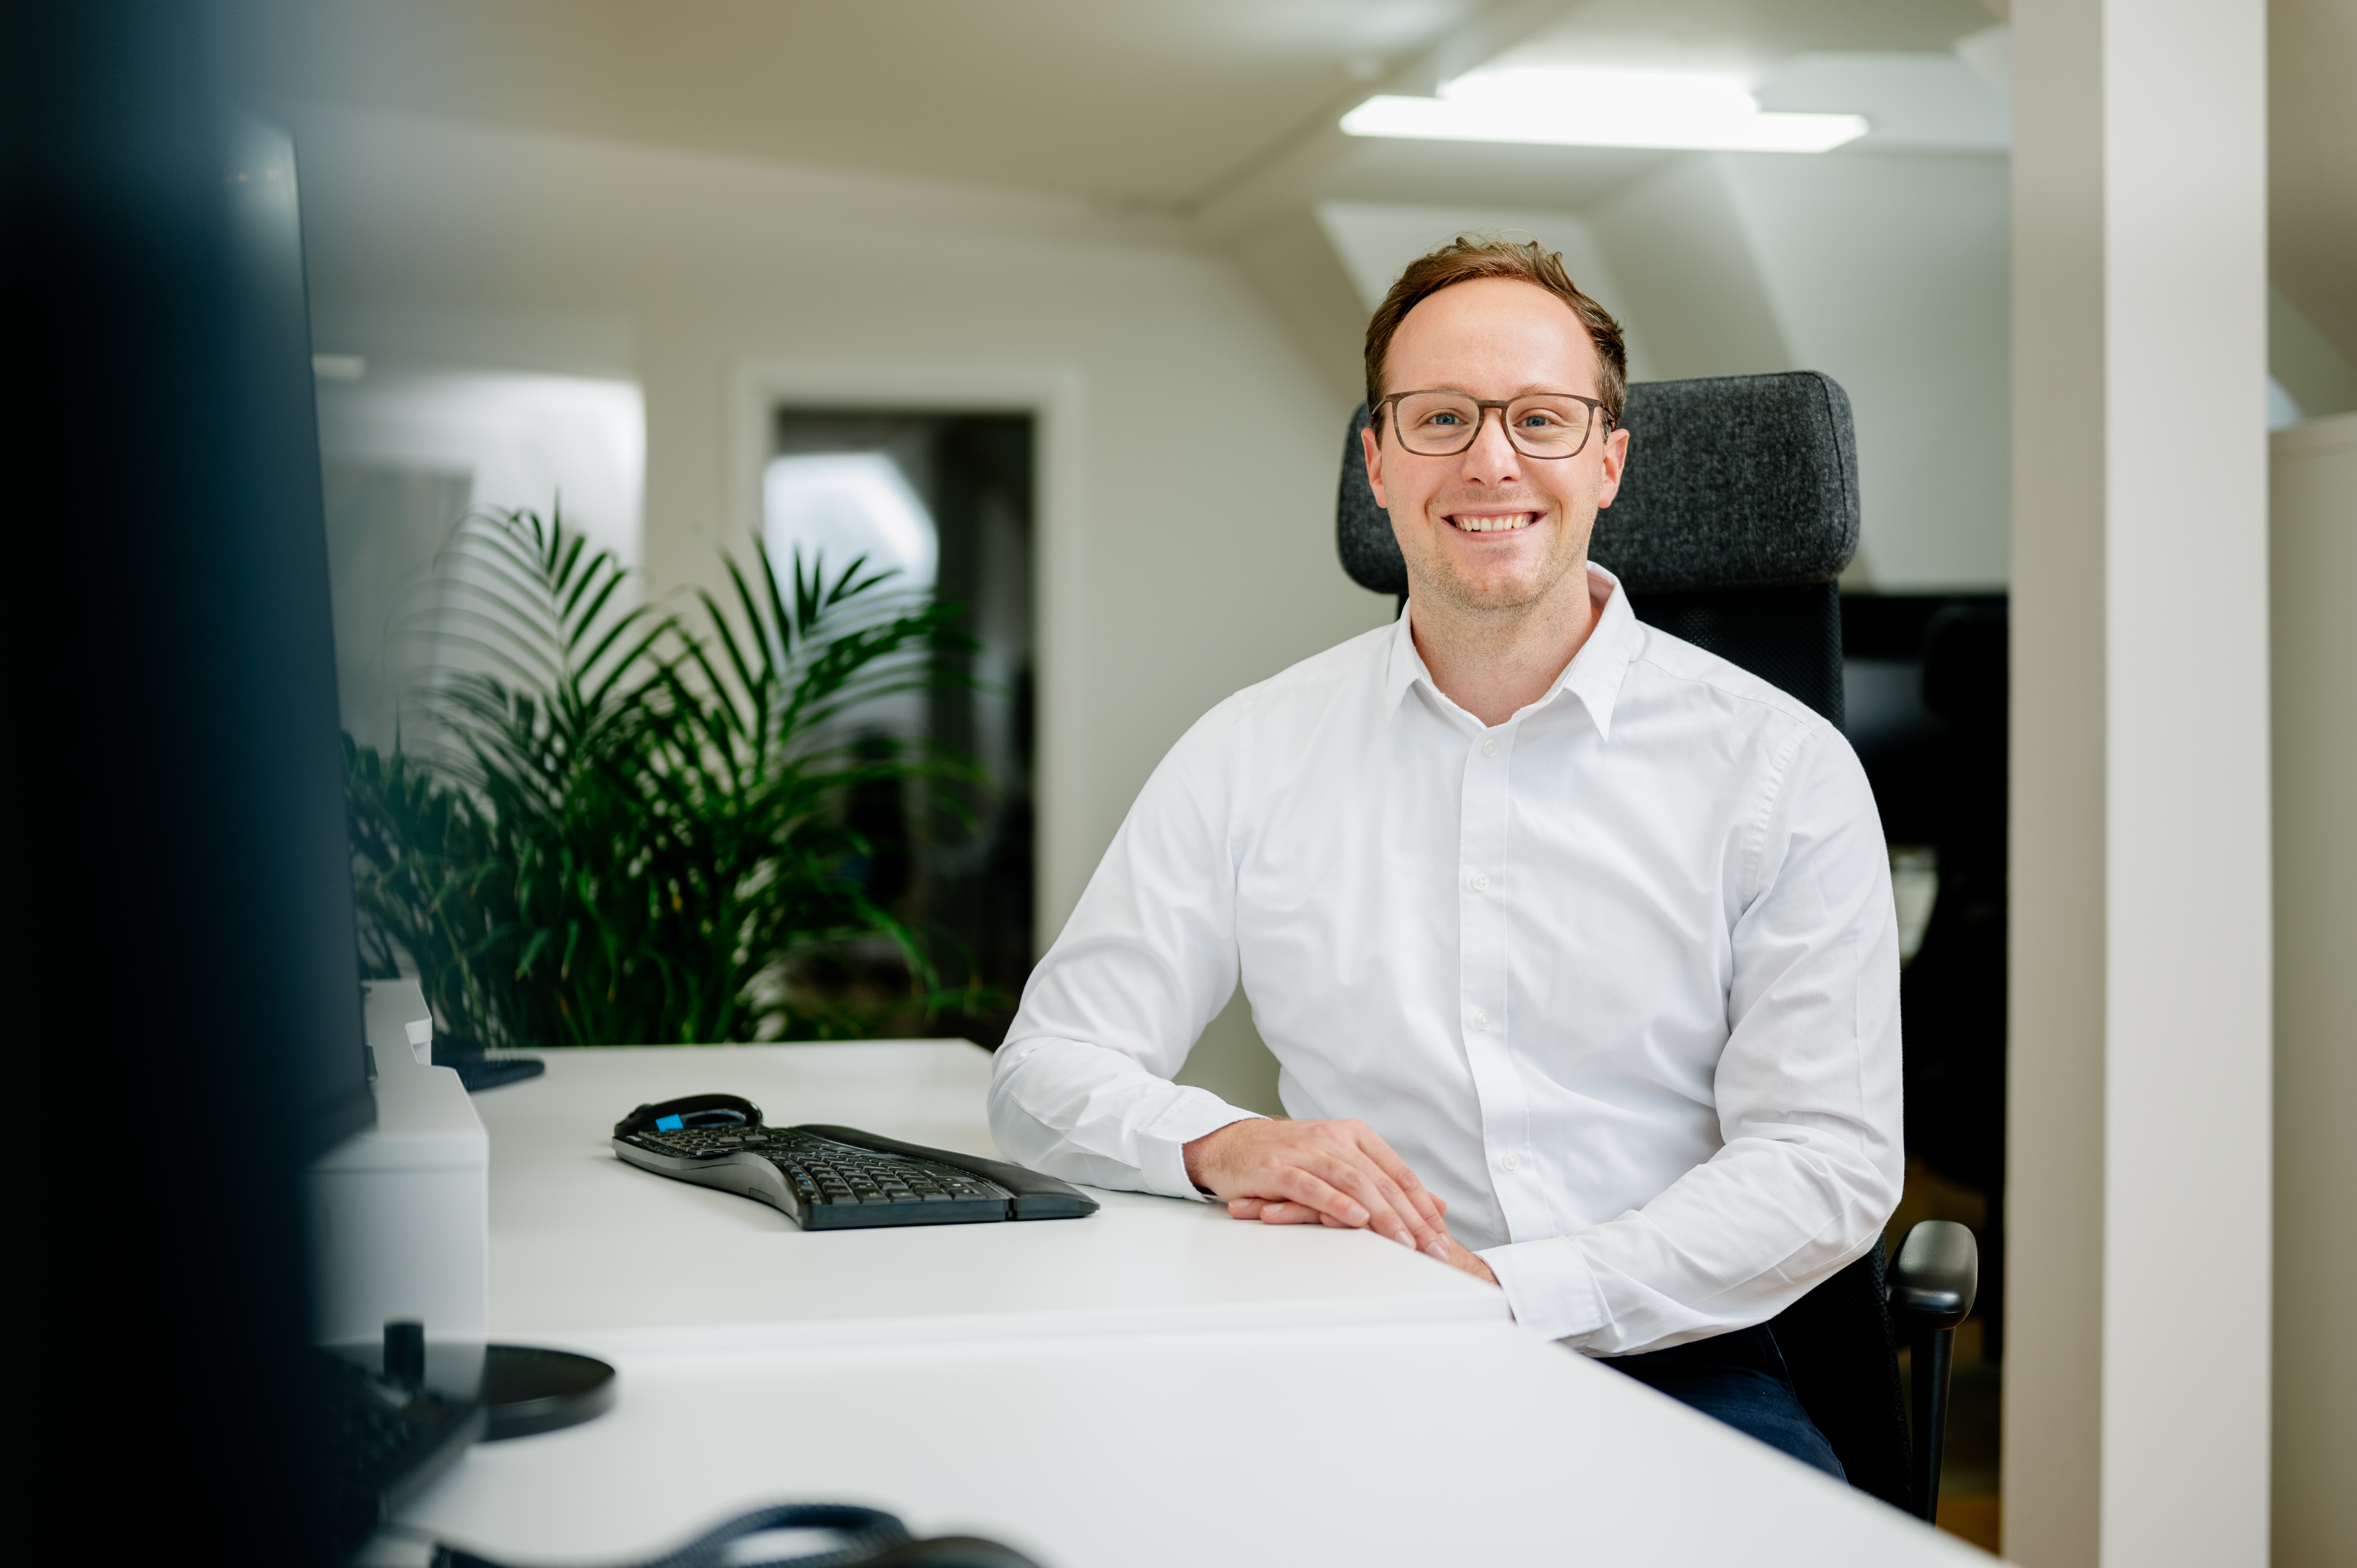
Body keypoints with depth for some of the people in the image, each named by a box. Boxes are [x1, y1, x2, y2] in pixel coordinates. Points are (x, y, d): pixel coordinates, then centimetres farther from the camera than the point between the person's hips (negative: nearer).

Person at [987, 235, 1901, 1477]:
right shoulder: (1250, 758, 9)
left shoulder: (1780, 768, 3)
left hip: (1672, 1367, 0)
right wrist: (1217, 1144, -15)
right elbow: (1046, 1070, 9)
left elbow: (1828, 1165, -3)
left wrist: (1501, 1289, -16)